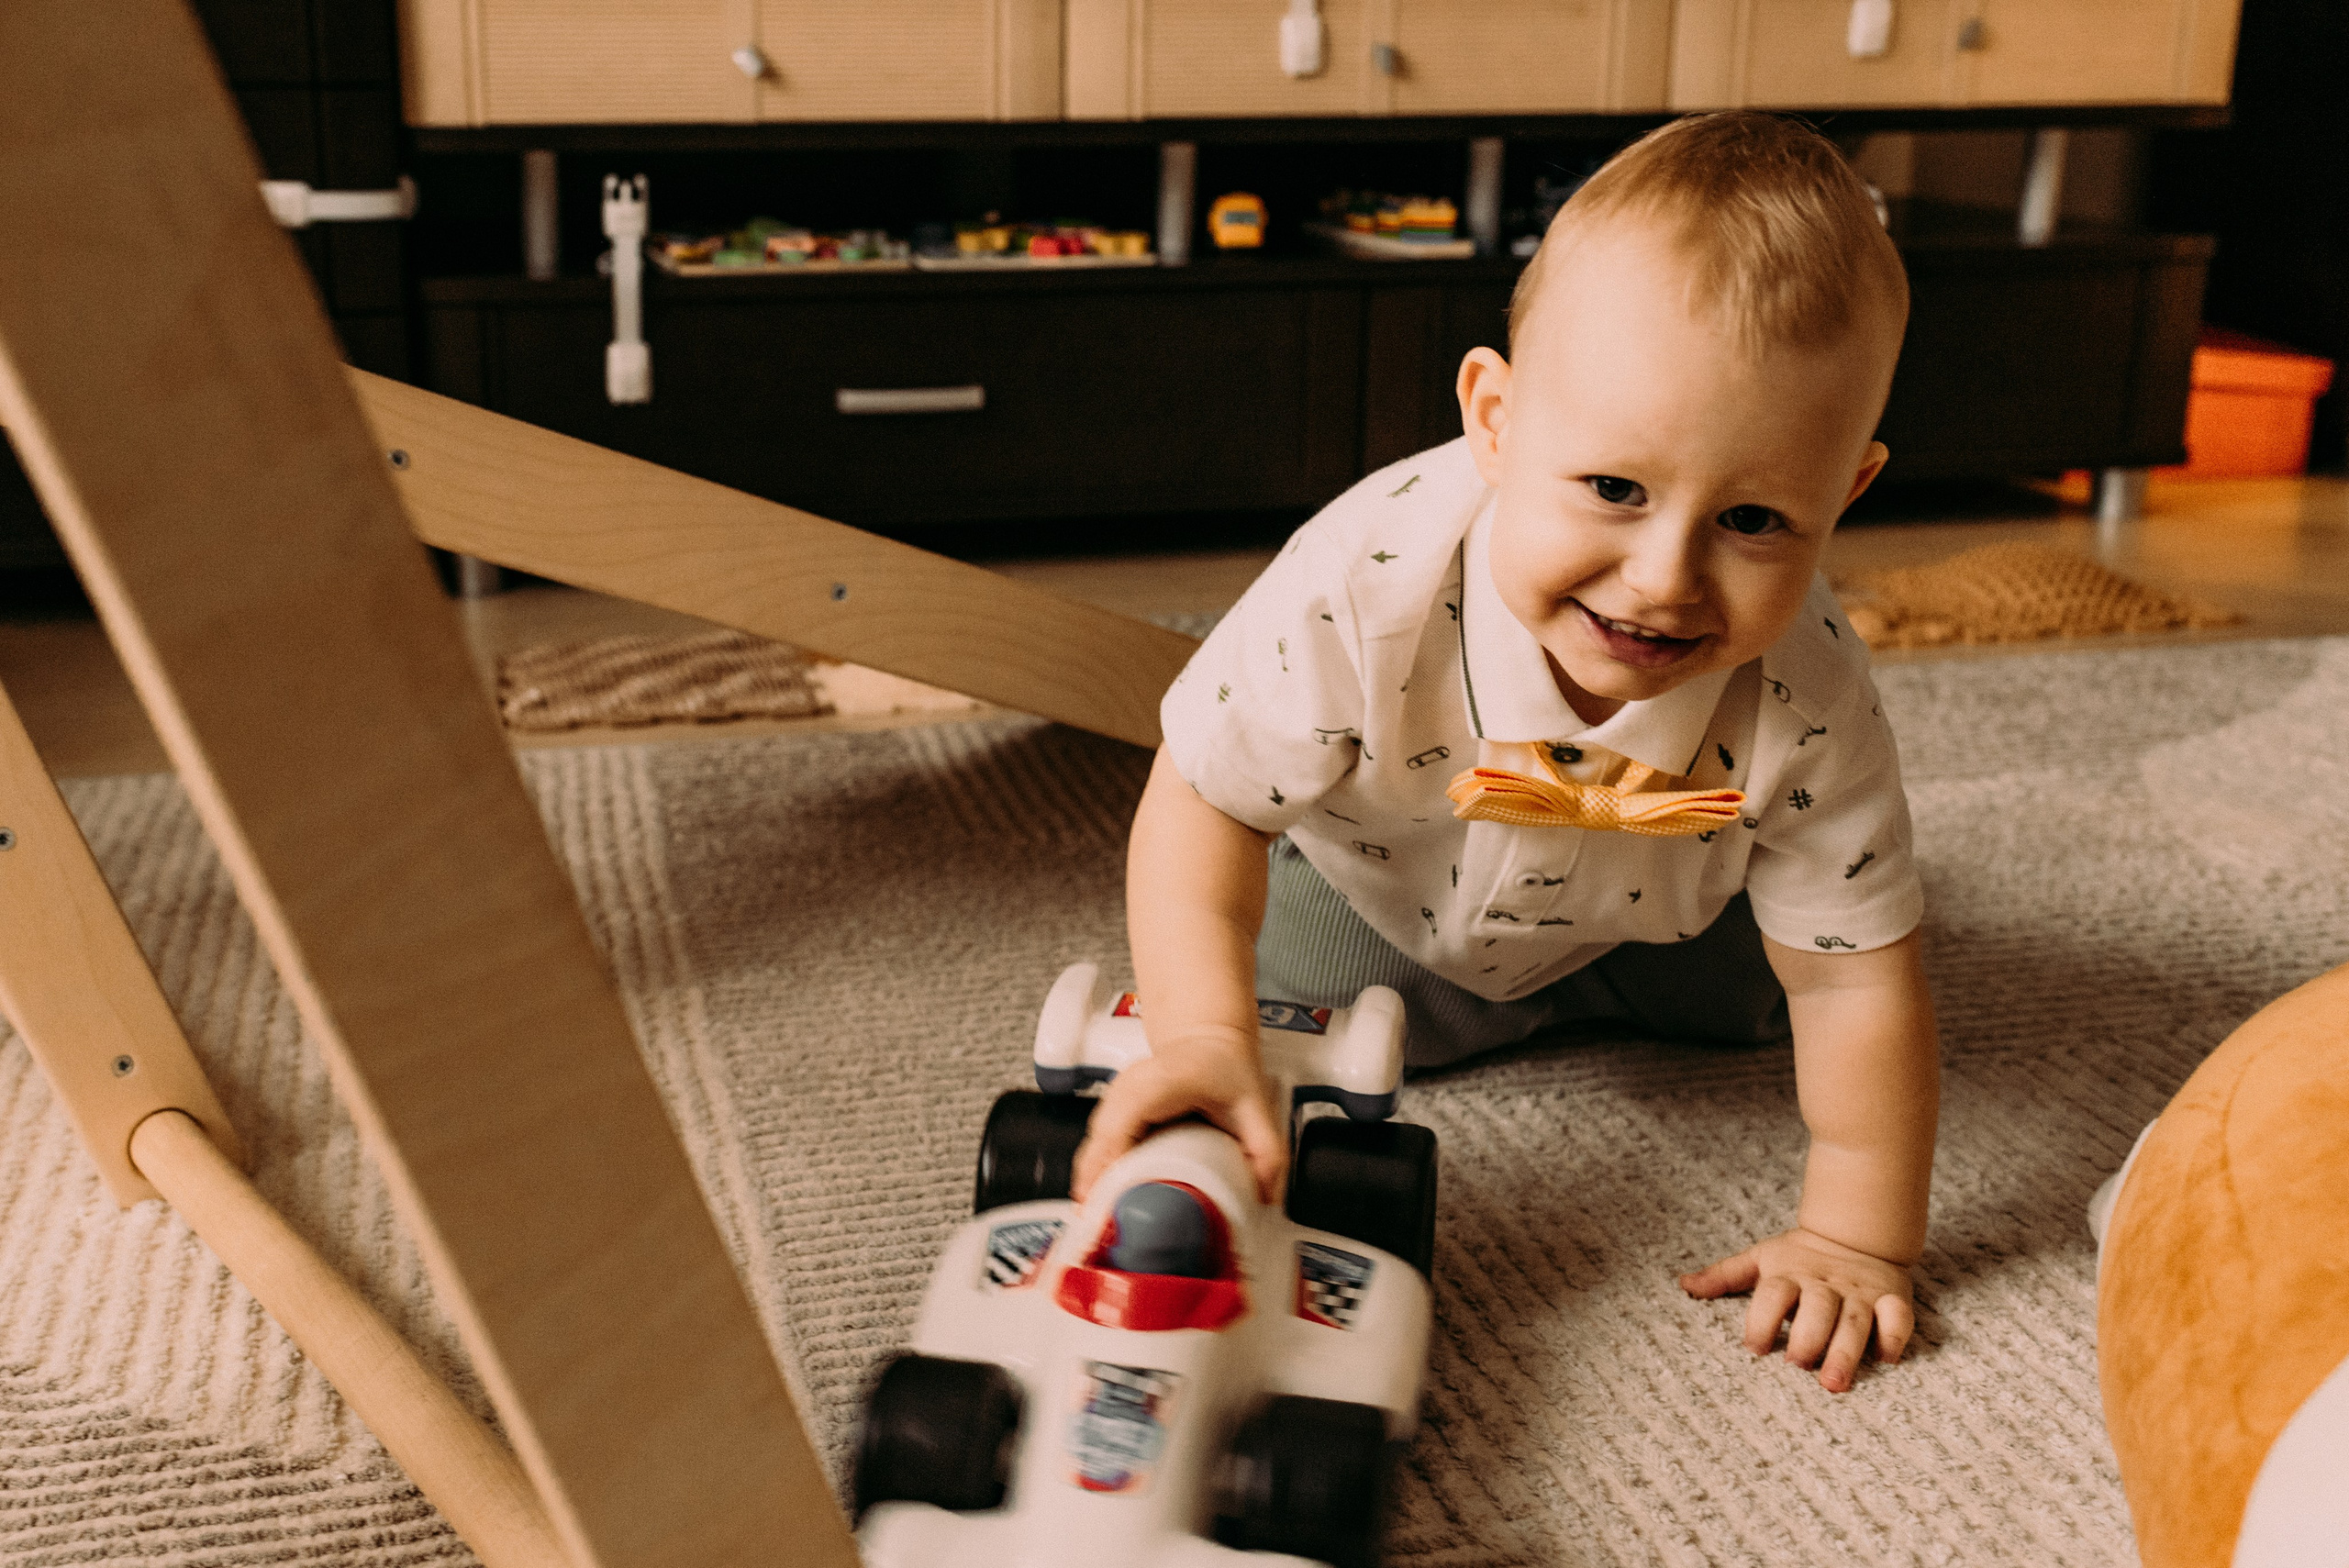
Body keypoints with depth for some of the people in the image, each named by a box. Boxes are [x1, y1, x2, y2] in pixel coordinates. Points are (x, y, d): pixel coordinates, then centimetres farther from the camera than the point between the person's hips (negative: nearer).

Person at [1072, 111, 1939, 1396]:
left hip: (1647, 906, 2)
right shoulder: (1365, 589, -46)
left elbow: (1853, 976, -29)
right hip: (1378, 887, -1)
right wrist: (1201, 1034, -47)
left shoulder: (1807, 708, -40)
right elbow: (1206, 802, -34)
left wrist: (1857, 1241, -27)